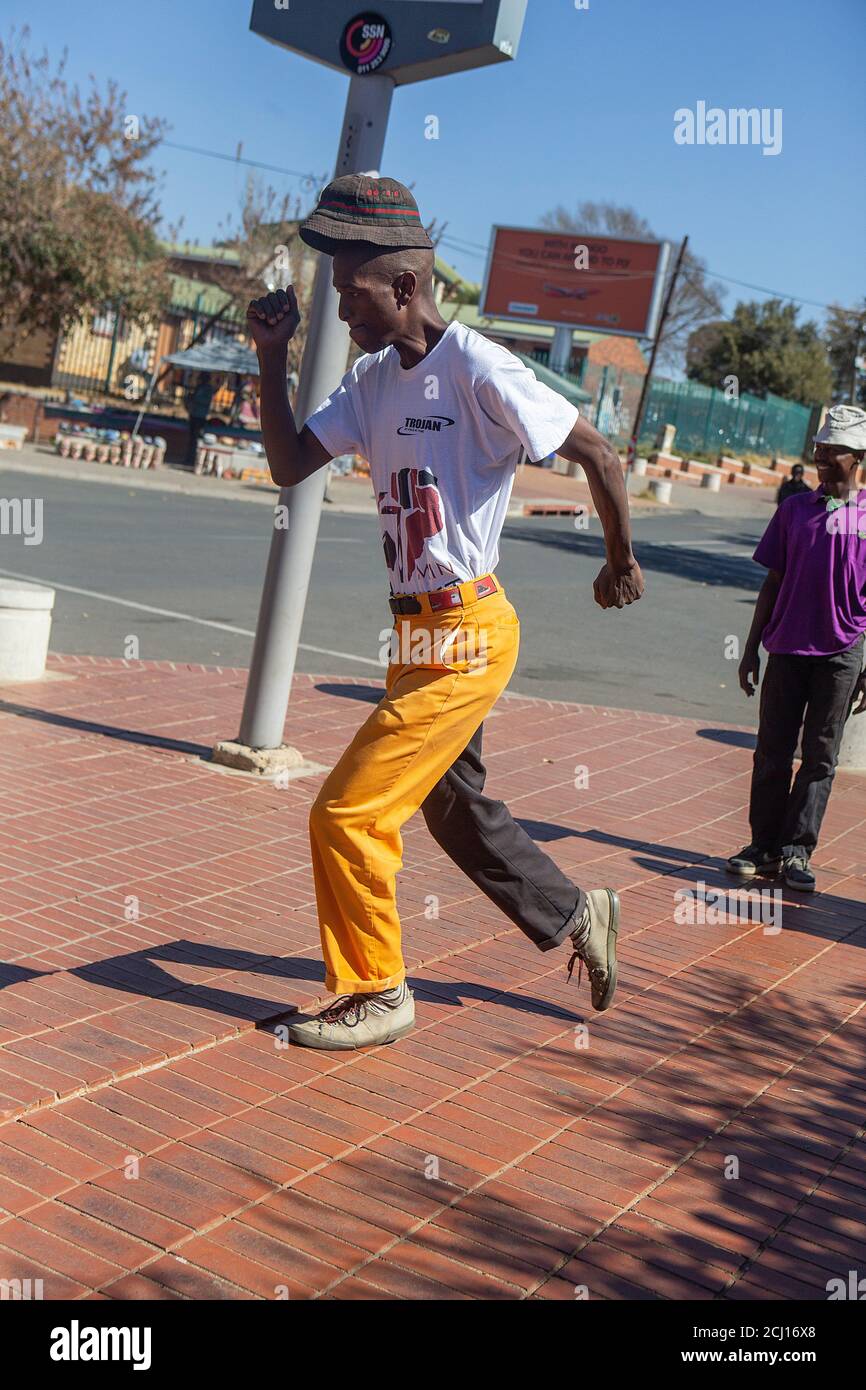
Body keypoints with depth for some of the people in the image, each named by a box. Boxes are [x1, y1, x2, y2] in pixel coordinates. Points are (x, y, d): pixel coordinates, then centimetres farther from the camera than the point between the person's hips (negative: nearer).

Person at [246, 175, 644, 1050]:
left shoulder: (476, 369, -18)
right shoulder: (373, 377, 7)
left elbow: (598, 454, -14)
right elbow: (289, 466, 4)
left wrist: (621, 566, -2)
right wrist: (271, 356, -4)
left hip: (466, 635, -9)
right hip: (418, 634, 9)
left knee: (347, 812, -8)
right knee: (452, 807, 23)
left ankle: (375, 994, 11)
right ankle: (576, 917, 42)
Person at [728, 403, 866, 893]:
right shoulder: (795, 508, 6)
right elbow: (773, 583, 10)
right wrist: (751, 648, 7)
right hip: (786, 650, 2)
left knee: (821, 757, 3)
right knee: (773, 754, 5)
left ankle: (797, 851, 9)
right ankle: (765, 847, 13)